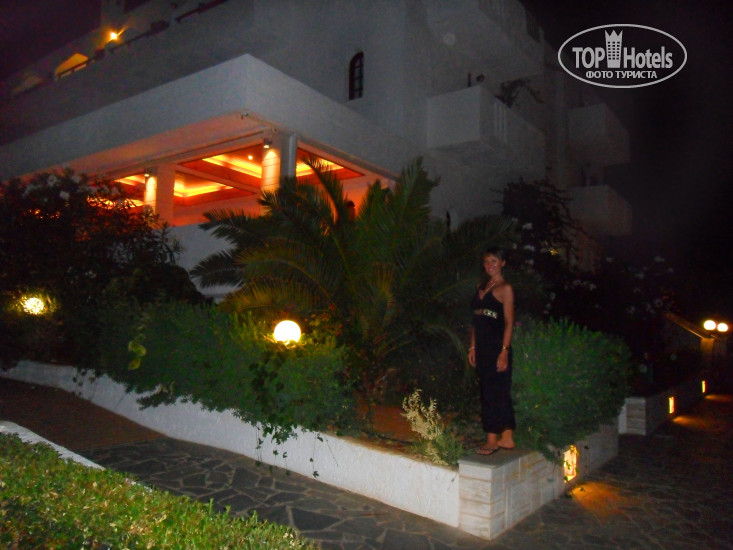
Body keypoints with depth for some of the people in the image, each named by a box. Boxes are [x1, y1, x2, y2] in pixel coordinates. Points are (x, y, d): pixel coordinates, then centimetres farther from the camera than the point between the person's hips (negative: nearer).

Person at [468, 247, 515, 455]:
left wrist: (504, 351, -17)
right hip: (482, 346, 8)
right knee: (492, 392, 11)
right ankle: (506, 438, 20)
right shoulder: (481, 286, 16)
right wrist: (472, 347, 14)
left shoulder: (505, 288, -5)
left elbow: (509, 323, -11)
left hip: (497, 347, -8)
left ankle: (492, 440, 5)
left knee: (494, 393, -3)